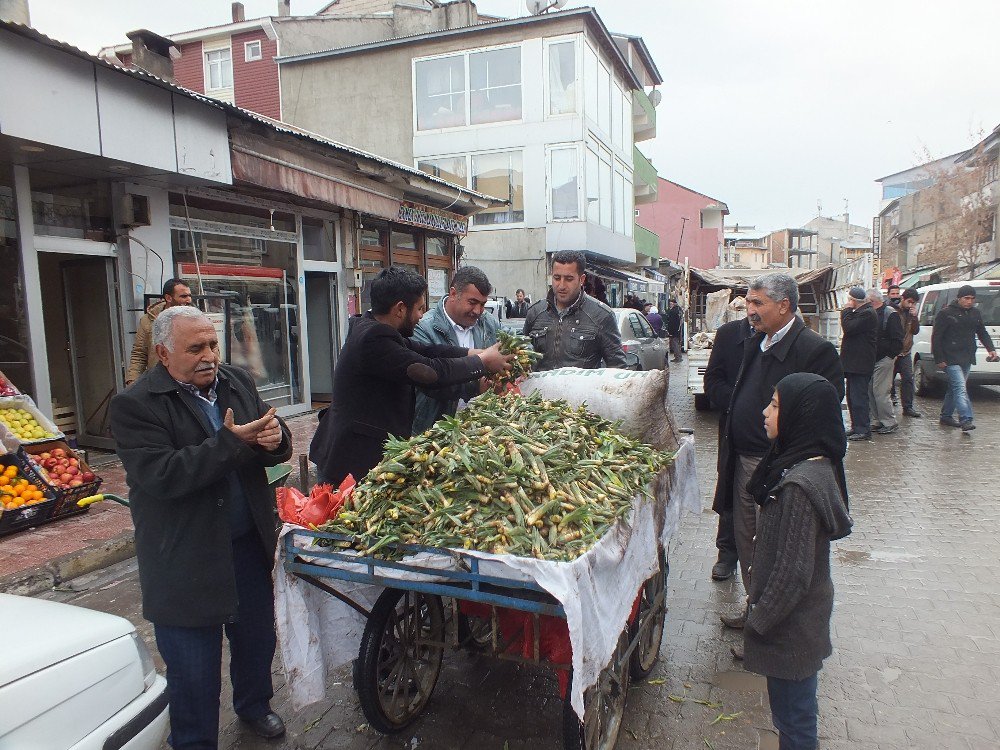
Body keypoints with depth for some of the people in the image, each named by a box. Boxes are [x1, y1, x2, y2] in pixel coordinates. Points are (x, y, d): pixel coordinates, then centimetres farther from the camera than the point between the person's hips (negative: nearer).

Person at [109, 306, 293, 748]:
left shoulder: (237, 383, 4)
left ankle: (254, 704, 48)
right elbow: (161, 475, -25)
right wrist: (231, 443, -30)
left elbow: (277, 448, 6)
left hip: (250, 544, 6)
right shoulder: (135, 406, -14)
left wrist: (275, 438, -19)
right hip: (185, 559, -5)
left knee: (257, 637, 23)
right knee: (194, 667, 10)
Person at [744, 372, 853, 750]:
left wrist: (758, 622, -15)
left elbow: (792, 571, -27)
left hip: (790, 629, -9)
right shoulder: (815, 466, 0)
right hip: (802, 620, 9)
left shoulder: (800, 485, -30)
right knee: (797, 714, 25)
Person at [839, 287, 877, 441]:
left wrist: (847, 310, -12)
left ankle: (863, 430, -5)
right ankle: (856, 428, 22)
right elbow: (850, 330, 22)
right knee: (852, 396, 15)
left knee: (858, 397, -9)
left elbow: (849, 328, -22)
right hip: (854, 363, 11)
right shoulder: (859, 312, 18)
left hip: (859, 364, -11)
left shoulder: (867, 314, -15)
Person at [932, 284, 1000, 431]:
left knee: (955, 388, 15)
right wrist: (939, 359, -13)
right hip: (951, 359, -7)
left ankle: (946, 416, 26)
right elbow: (936, 337, -9)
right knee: (960, 388, -17)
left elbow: (983, 333, 23)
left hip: (967, 359, 7)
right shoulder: (946, 313, -8)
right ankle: (966, 420, -22)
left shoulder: (975, 313, 13)